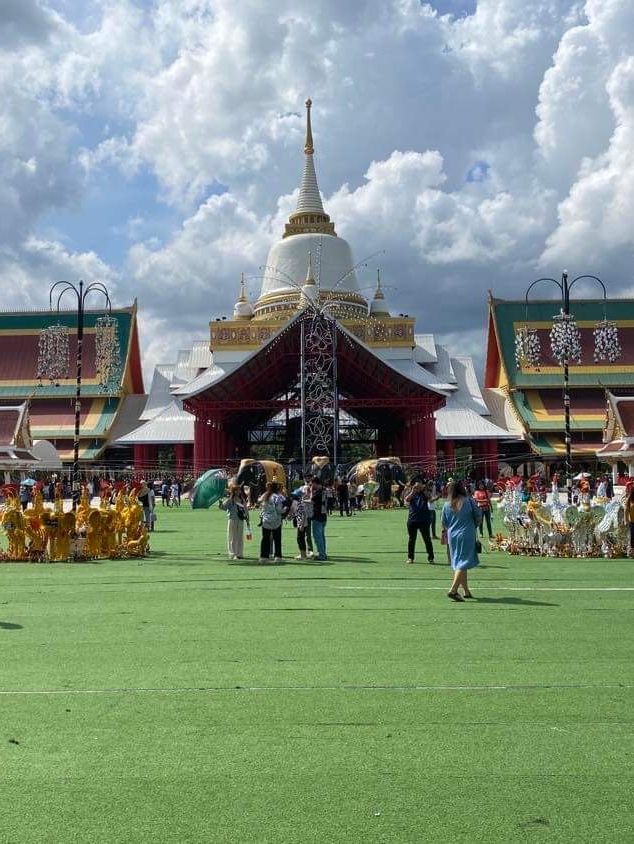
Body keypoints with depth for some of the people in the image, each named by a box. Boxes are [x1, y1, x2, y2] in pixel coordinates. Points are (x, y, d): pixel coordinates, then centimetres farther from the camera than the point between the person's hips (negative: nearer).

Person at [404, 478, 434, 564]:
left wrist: (424, 490, -21)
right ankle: (410, 557, 17)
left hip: (424, 519, -1)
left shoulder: (424, 493, 7)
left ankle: (430, 558, 6)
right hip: (412, 519, 1)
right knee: (412, 539, 8)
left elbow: (429, 497, -14)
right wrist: (413, 491, -19)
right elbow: (407, 500, -13)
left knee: (427, 539, -1)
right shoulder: (410, 493, 7)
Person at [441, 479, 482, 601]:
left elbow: (443, 523, 8)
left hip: (452, 536, 5)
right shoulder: (469, 501, -8)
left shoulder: (447, 505, 2)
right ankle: (453, 590, -18)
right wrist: (474, 525, 20)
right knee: (463, 564, -5)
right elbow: (478, 517, 1)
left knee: (458, 563, 15)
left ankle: (466, 591, 23)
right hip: (466, 535, -5)